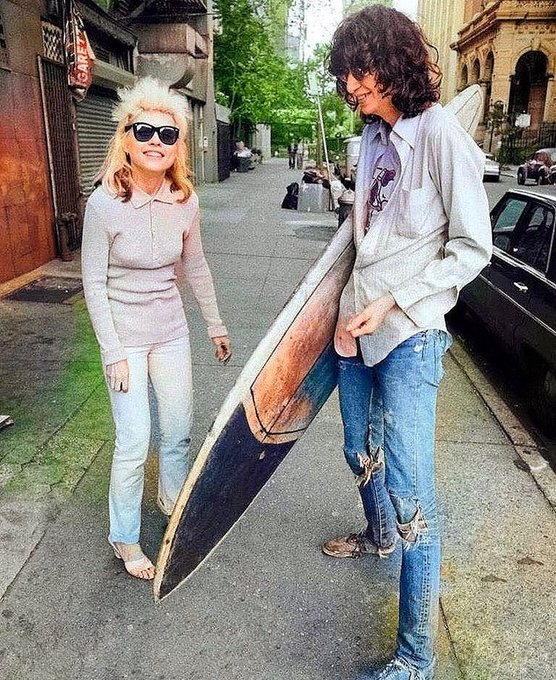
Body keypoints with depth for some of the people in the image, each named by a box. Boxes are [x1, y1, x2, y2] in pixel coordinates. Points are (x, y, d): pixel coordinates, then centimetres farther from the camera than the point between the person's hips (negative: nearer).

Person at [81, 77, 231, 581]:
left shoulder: (185, 200, -6)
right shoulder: (105, 203, -18)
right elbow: (94, 284, -12)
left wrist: (216, 324, 14)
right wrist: (113, 353, -13)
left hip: (172, 331, 4)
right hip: (125, 336, -4)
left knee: (179, 432, 15)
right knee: (134, 444, 0)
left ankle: (174, 503, 45)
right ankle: (124, 538, 26)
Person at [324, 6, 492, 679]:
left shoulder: (441, 133, -11)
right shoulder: (373, 137, 12)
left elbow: (472, 249, -11)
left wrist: (391, 302, -16)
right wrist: (351, 305, 15)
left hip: (408, 335, -8)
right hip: (356, 323, 8)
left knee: (408, 490, -5)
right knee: (360, 453, 23)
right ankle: (378, 536, 53)